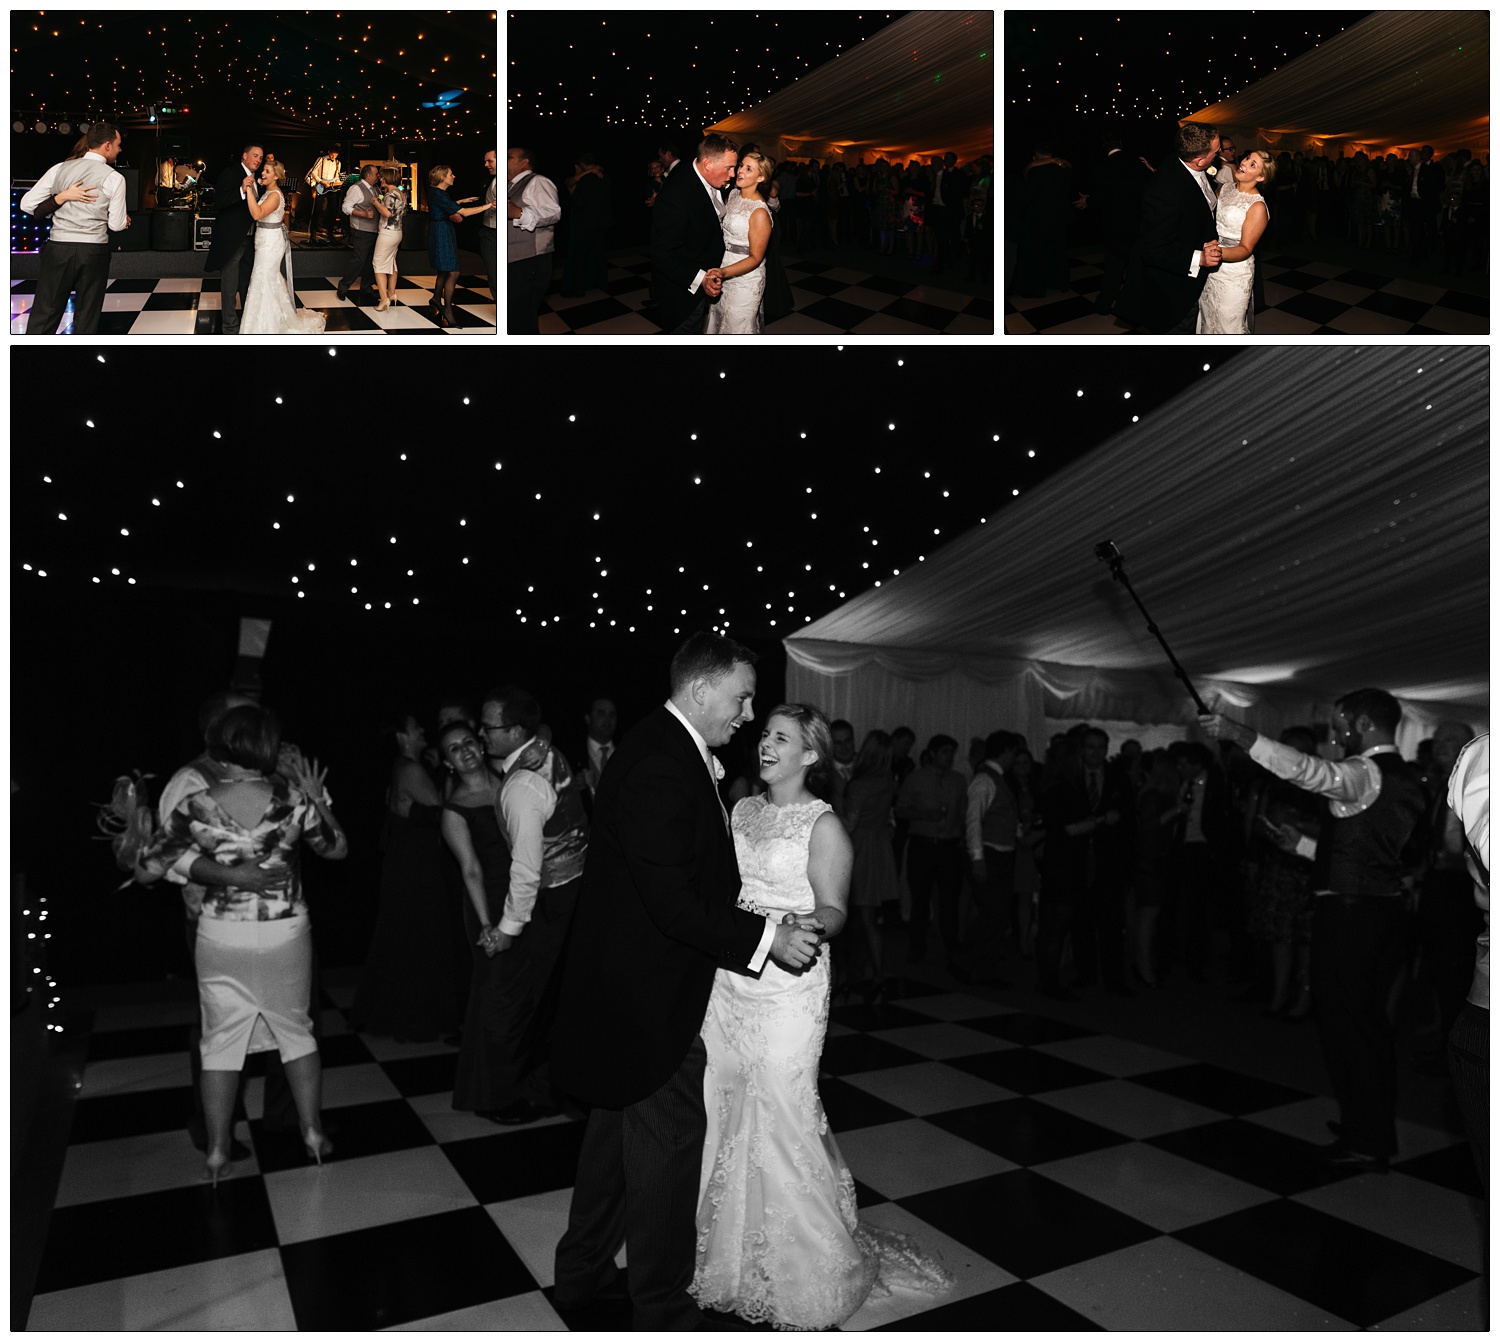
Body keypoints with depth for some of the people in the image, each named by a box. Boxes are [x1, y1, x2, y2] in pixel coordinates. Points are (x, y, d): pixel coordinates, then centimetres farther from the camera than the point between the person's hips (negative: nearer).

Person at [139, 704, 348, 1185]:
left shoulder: (196, 807, -14)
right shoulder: (293, 800, -14)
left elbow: (154, 861, -3)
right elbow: (337, 848, 0)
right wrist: (317, 799, 9)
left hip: (221, 937, 0)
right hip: (285, 934, 0)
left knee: (221, 1040, 15)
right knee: (296, 1031, 17)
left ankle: (217, 1150, 23)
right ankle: (313, 1133, 27)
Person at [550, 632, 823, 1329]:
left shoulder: (663, 750, 8)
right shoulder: (662, 765, -25)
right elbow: (675, 904, -28)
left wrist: (766, 919, 8)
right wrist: (766, 936, -21)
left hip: (624, 985, 11)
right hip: (650, 995, -10)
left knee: (618, 1128, 23)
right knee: (669, 1140, 6)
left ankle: (581, 1271, 41)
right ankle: (663, 1308, 25)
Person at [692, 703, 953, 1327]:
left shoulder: (823, 825, -9)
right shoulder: (741, 810, 10)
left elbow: (833, 911, -13)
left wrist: (804, 926, -31)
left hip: (788, 988, -6)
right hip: (729, 979, 6)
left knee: (780, 1114, -2)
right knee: (724, 1109, 11)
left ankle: (804, 1271, 19)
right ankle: (731, 1254, 31)